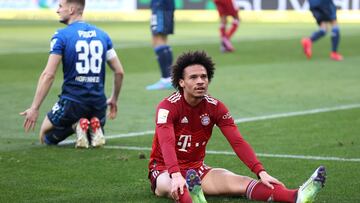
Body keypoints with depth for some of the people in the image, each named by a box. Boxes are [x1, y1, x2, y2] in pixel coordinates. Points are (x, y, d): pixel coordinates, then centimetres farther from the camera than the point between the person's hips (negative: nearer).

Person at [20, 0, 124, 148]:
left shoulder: (61, 36, -7)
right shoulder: (102, 35, 9)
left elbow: (48, 75, -14)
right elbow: (119, 72, 9)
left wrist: (34, 108, -11)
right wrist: (114, 100, 24)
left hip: (72, 102, -4)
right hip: (98, 102, 4)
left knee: (47, 137, 19)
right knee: (96, 134, 32)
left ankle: (76, 126, -9)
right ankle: (94, 127, -3)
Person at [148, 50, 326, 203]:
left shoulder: (215, 107, -3)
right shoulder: (168, 107, -17)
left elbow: (237, 142, -11)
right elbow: (167, 143, -34)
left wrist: (261, 172, -24)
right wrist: (176, 175, -53)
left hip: (197, 168, 4)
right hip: (165, 171, -4)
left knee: (240, 182, -22)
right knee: (175, 186, -42)